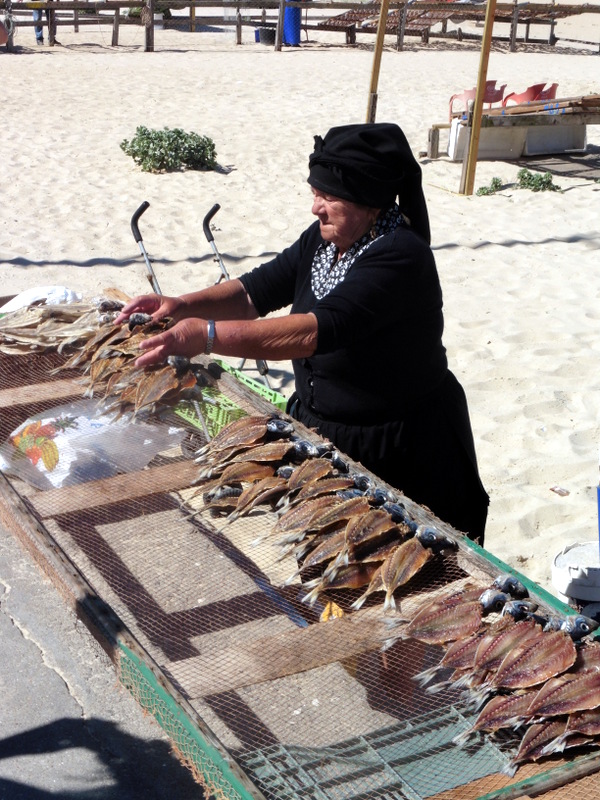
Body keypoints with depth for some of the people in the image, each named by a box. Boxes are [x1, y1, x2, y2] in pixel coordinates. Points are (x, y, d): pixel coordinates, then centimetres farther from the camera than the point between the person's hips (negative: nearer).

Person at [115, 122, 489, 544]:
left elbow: (320, 330, -38)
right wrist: (183, 305, -15)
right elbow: (257, 291, 3)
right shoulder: (325, 238, 0)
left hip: (396, 449, -8)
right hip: (321, 429, 8)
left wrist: (208, 335, -42)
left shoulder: (399, 257, -27)